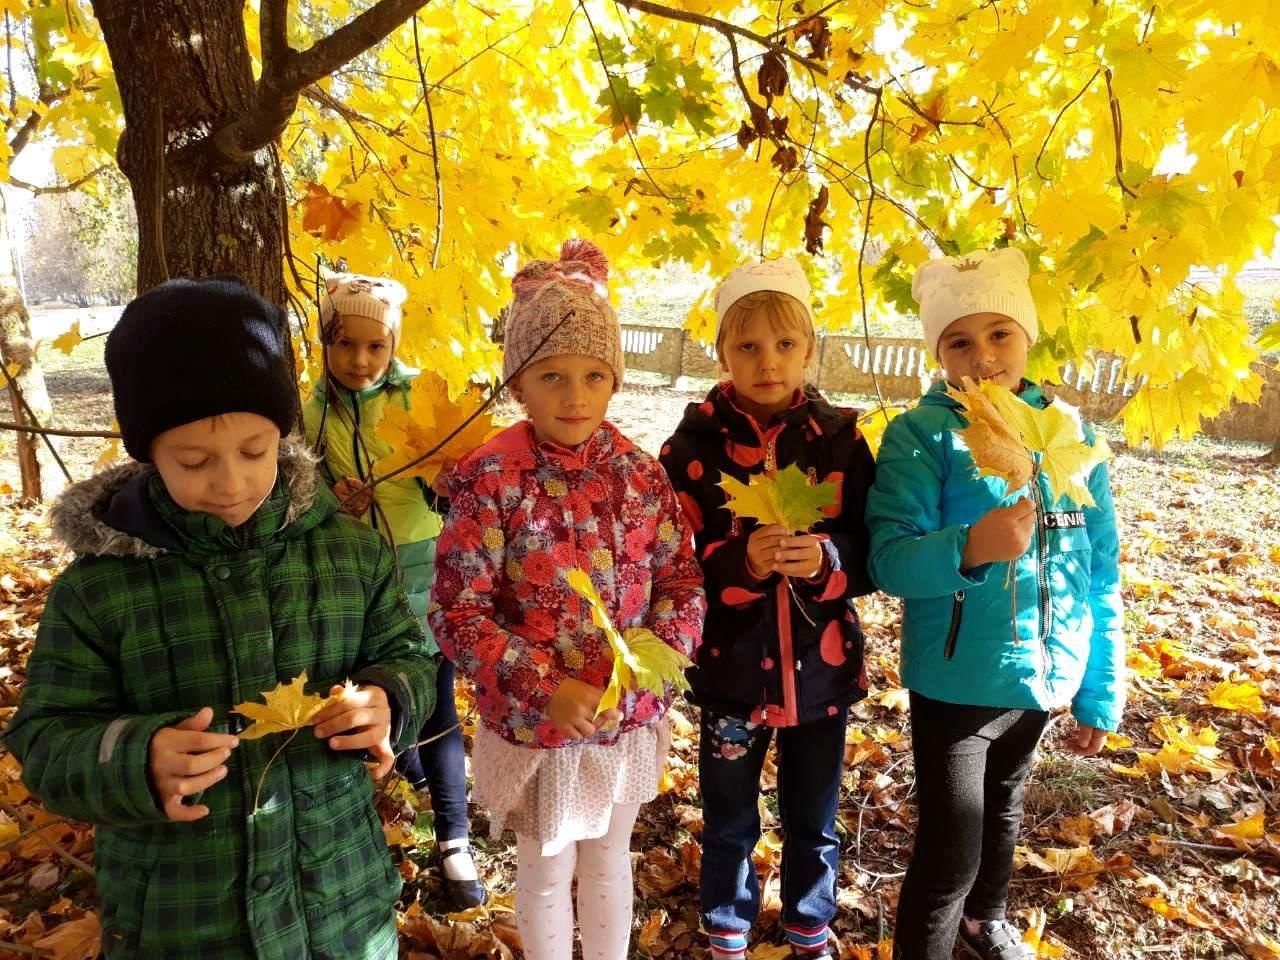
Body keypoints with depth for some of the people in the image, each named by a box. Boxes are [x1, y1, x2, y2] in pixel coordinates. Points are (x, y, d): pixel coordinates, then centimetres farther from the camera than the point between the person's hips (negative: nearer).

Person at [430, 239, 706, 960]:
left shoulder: (640, 472, -5)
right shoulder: (492, 479, -17)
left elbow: (683, 580, -1)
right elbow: (456, 613, -18)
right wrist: (546, 689, -26)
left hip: (629, 720, 4)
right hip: (536, 726, -3)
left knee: (610, 862, 25)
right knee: (547, 874, 19)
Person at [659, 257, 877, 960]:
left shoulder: (841, 439, -5)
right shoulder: (694, 444, -9)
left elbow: (873, 558, -5)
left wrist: (825, 561, -26)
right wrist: (742, 561, -29)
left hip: (822, 667, 1)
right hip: (731, 666, -1)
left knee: (814, 822, 20)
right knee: (730, 821, 18)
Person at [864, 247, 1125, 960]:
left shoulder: (1070, 434, -3)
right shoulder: (922, 435, -15)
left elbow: (1100, 573, 3)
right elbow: (890, 560, -24)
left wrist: (1101, 693, 5)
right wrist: (970, 548, -43)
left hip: (1043, 676, 5)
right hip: (956, 681, -5)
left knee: (1004, 811, 27)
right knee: (950, 848, 0)